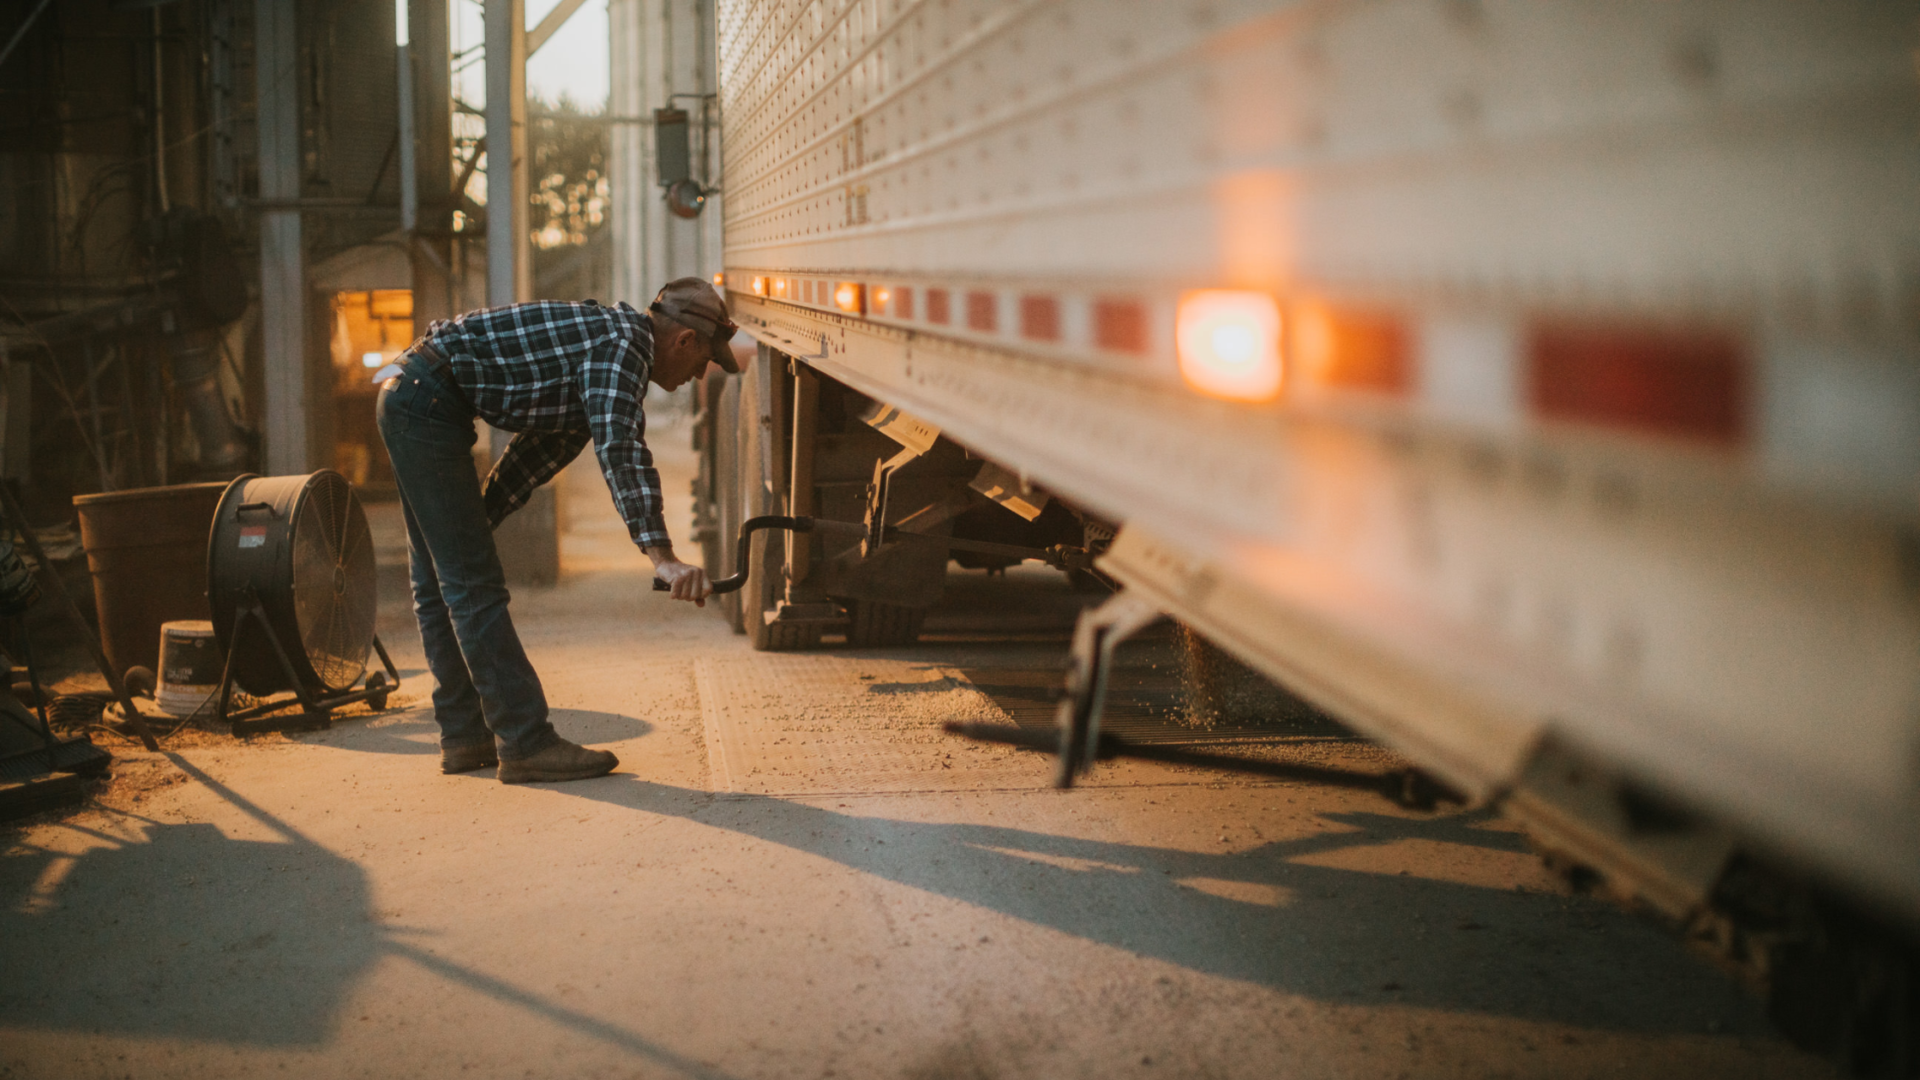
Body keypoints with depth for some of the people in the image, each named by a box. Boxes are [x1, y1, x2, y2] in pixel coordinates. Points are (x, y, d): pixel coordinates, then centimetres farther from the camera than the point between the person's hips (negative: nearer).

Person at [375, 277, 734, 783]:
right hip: (424, 402, -11)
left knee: (440, 584, 14)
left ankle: (464, 735, 21)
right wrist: (662, 557, -36)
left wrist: (475, 524, 29)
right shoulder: (624, 342, -14)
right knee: (473, 585, -9)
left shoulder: (601, 337, 18)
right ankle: (526, 743, -7)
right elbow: (620, 452, -29)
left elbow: (542, 450, 24)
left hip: (409, 399, 11)